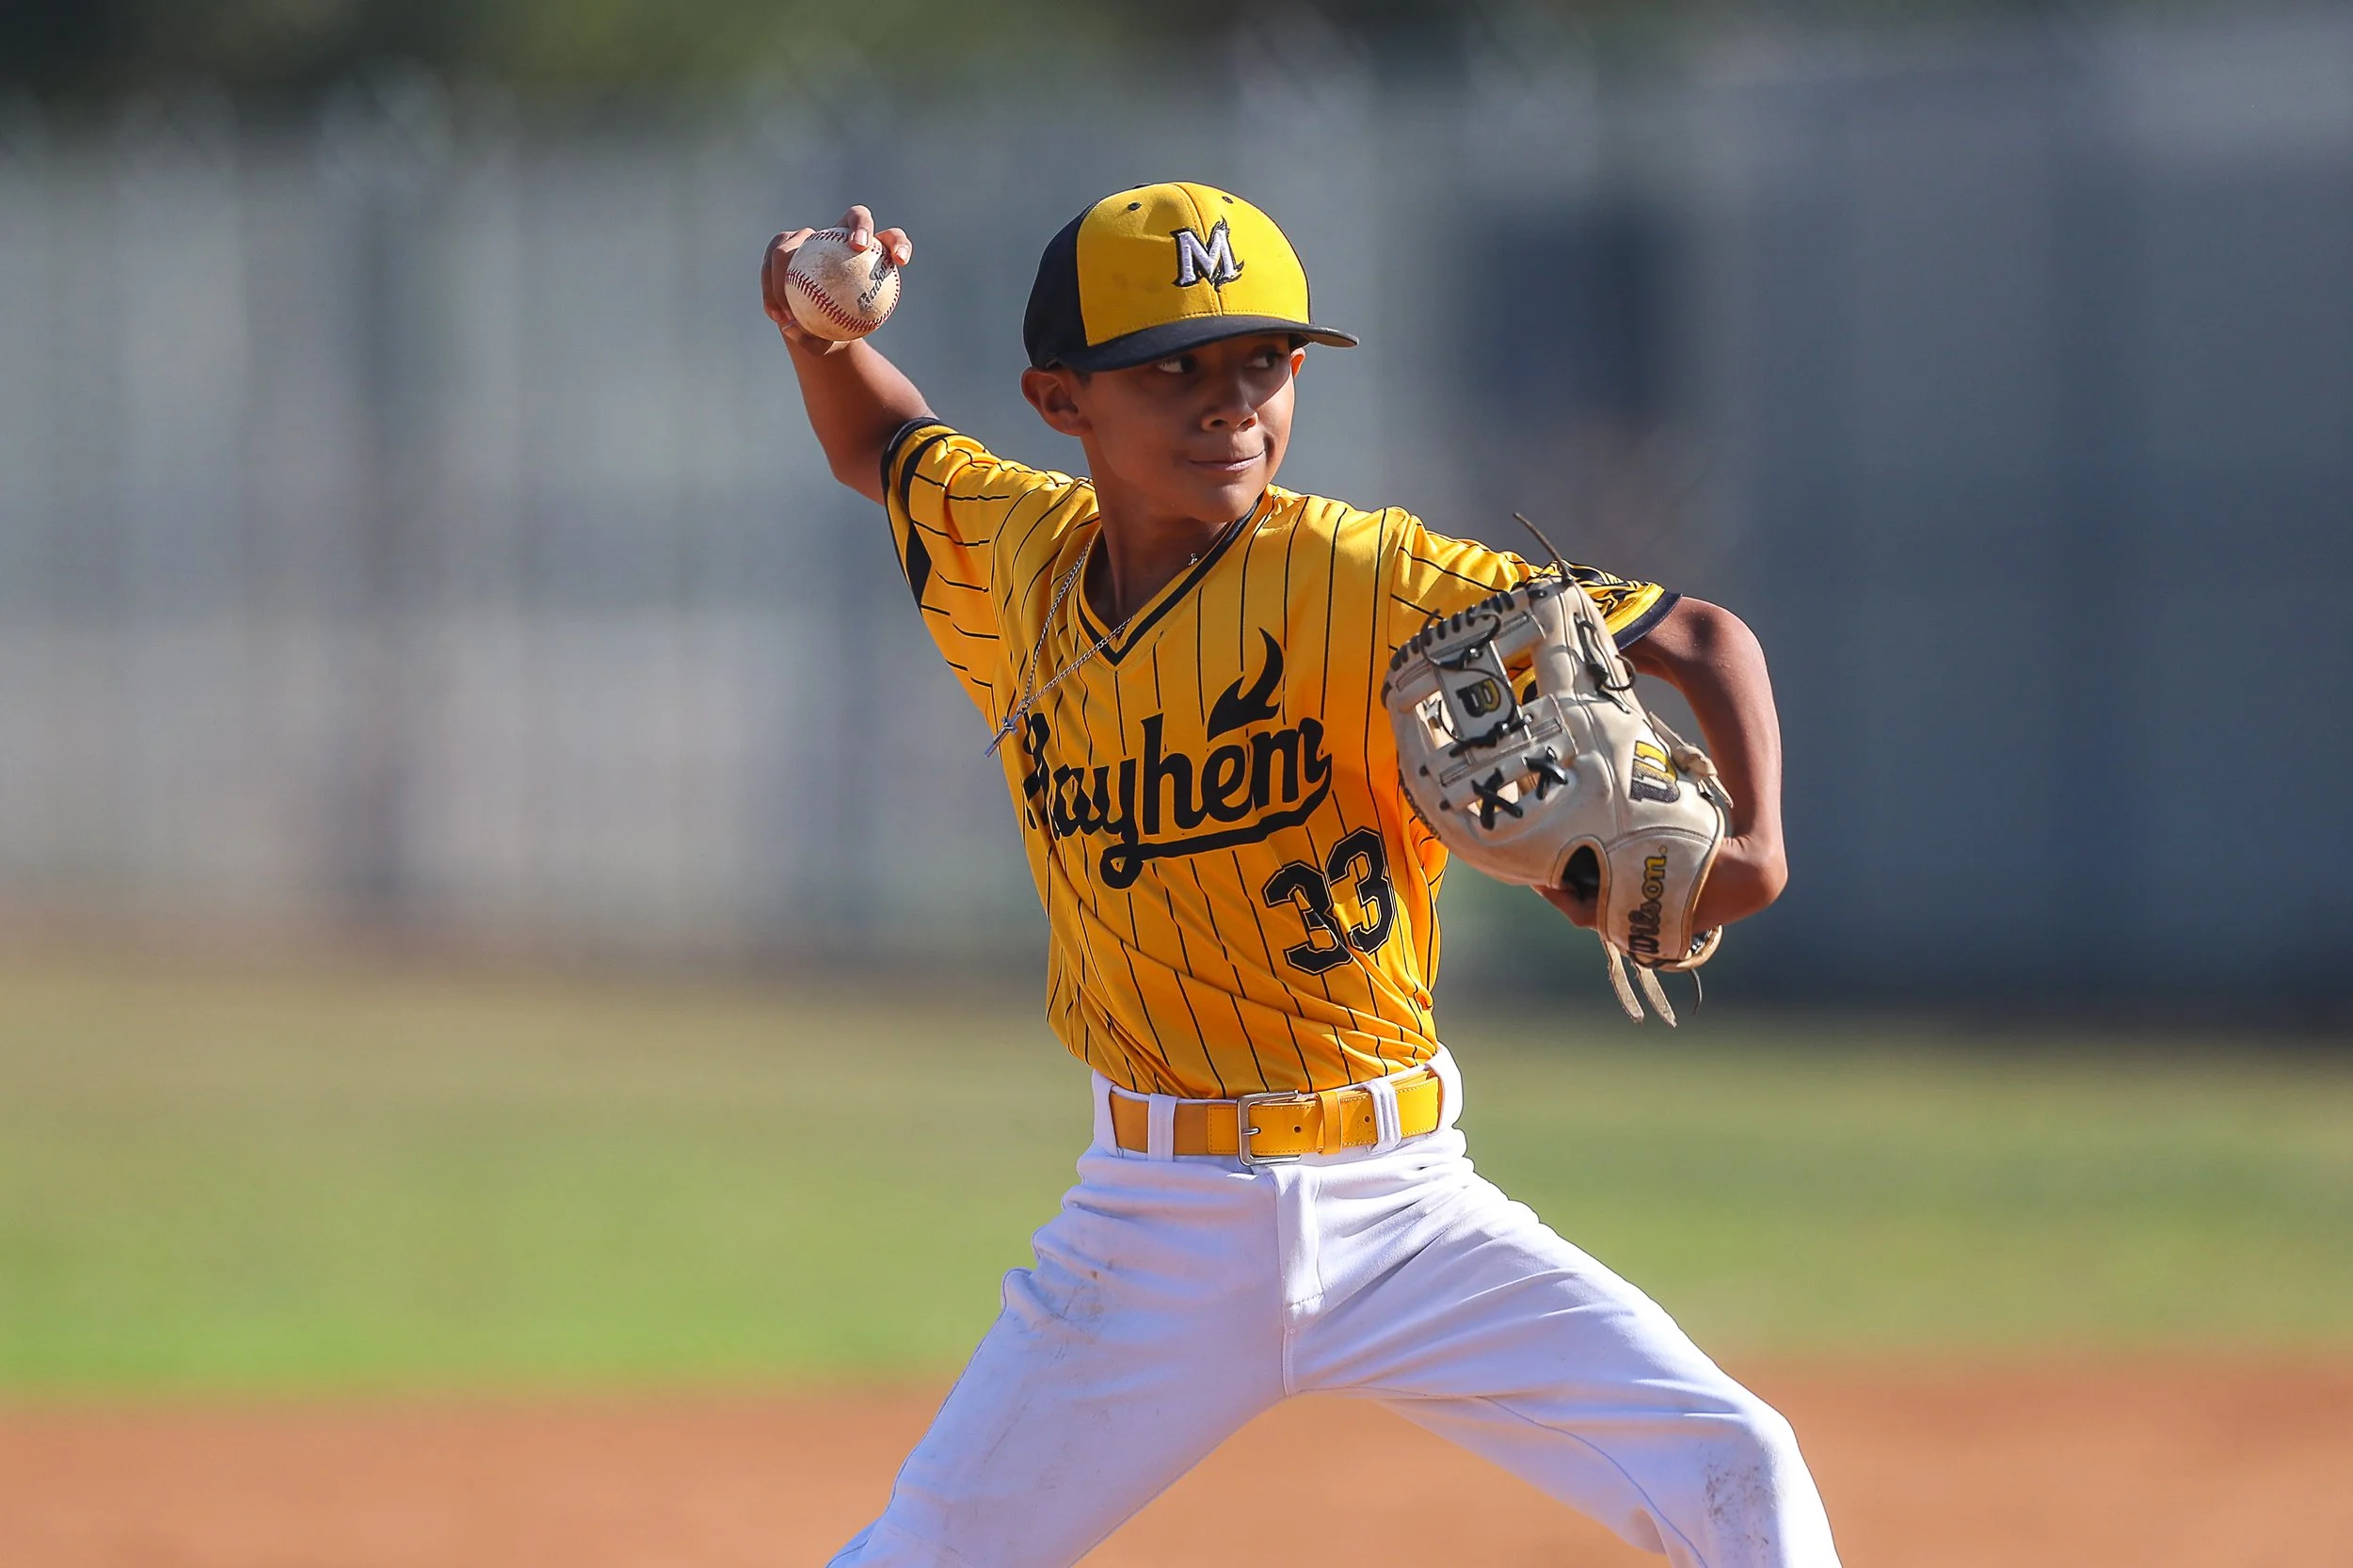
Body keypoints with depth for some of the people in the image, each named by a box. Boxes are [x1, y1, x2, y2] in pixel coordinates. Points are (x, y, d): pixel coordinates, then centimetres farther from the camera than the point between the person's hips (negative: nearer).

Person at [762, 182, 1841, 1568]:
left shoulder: (1360, 581, -12)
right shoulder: (1019, 555, 2)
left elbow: (1699, 637, -13)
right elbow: (881, 445, 25)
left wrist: (1753, 850, -31)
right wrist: (817, 324, 4)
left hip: (1398, 1206, -3)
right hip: (1153, 1230, 3)